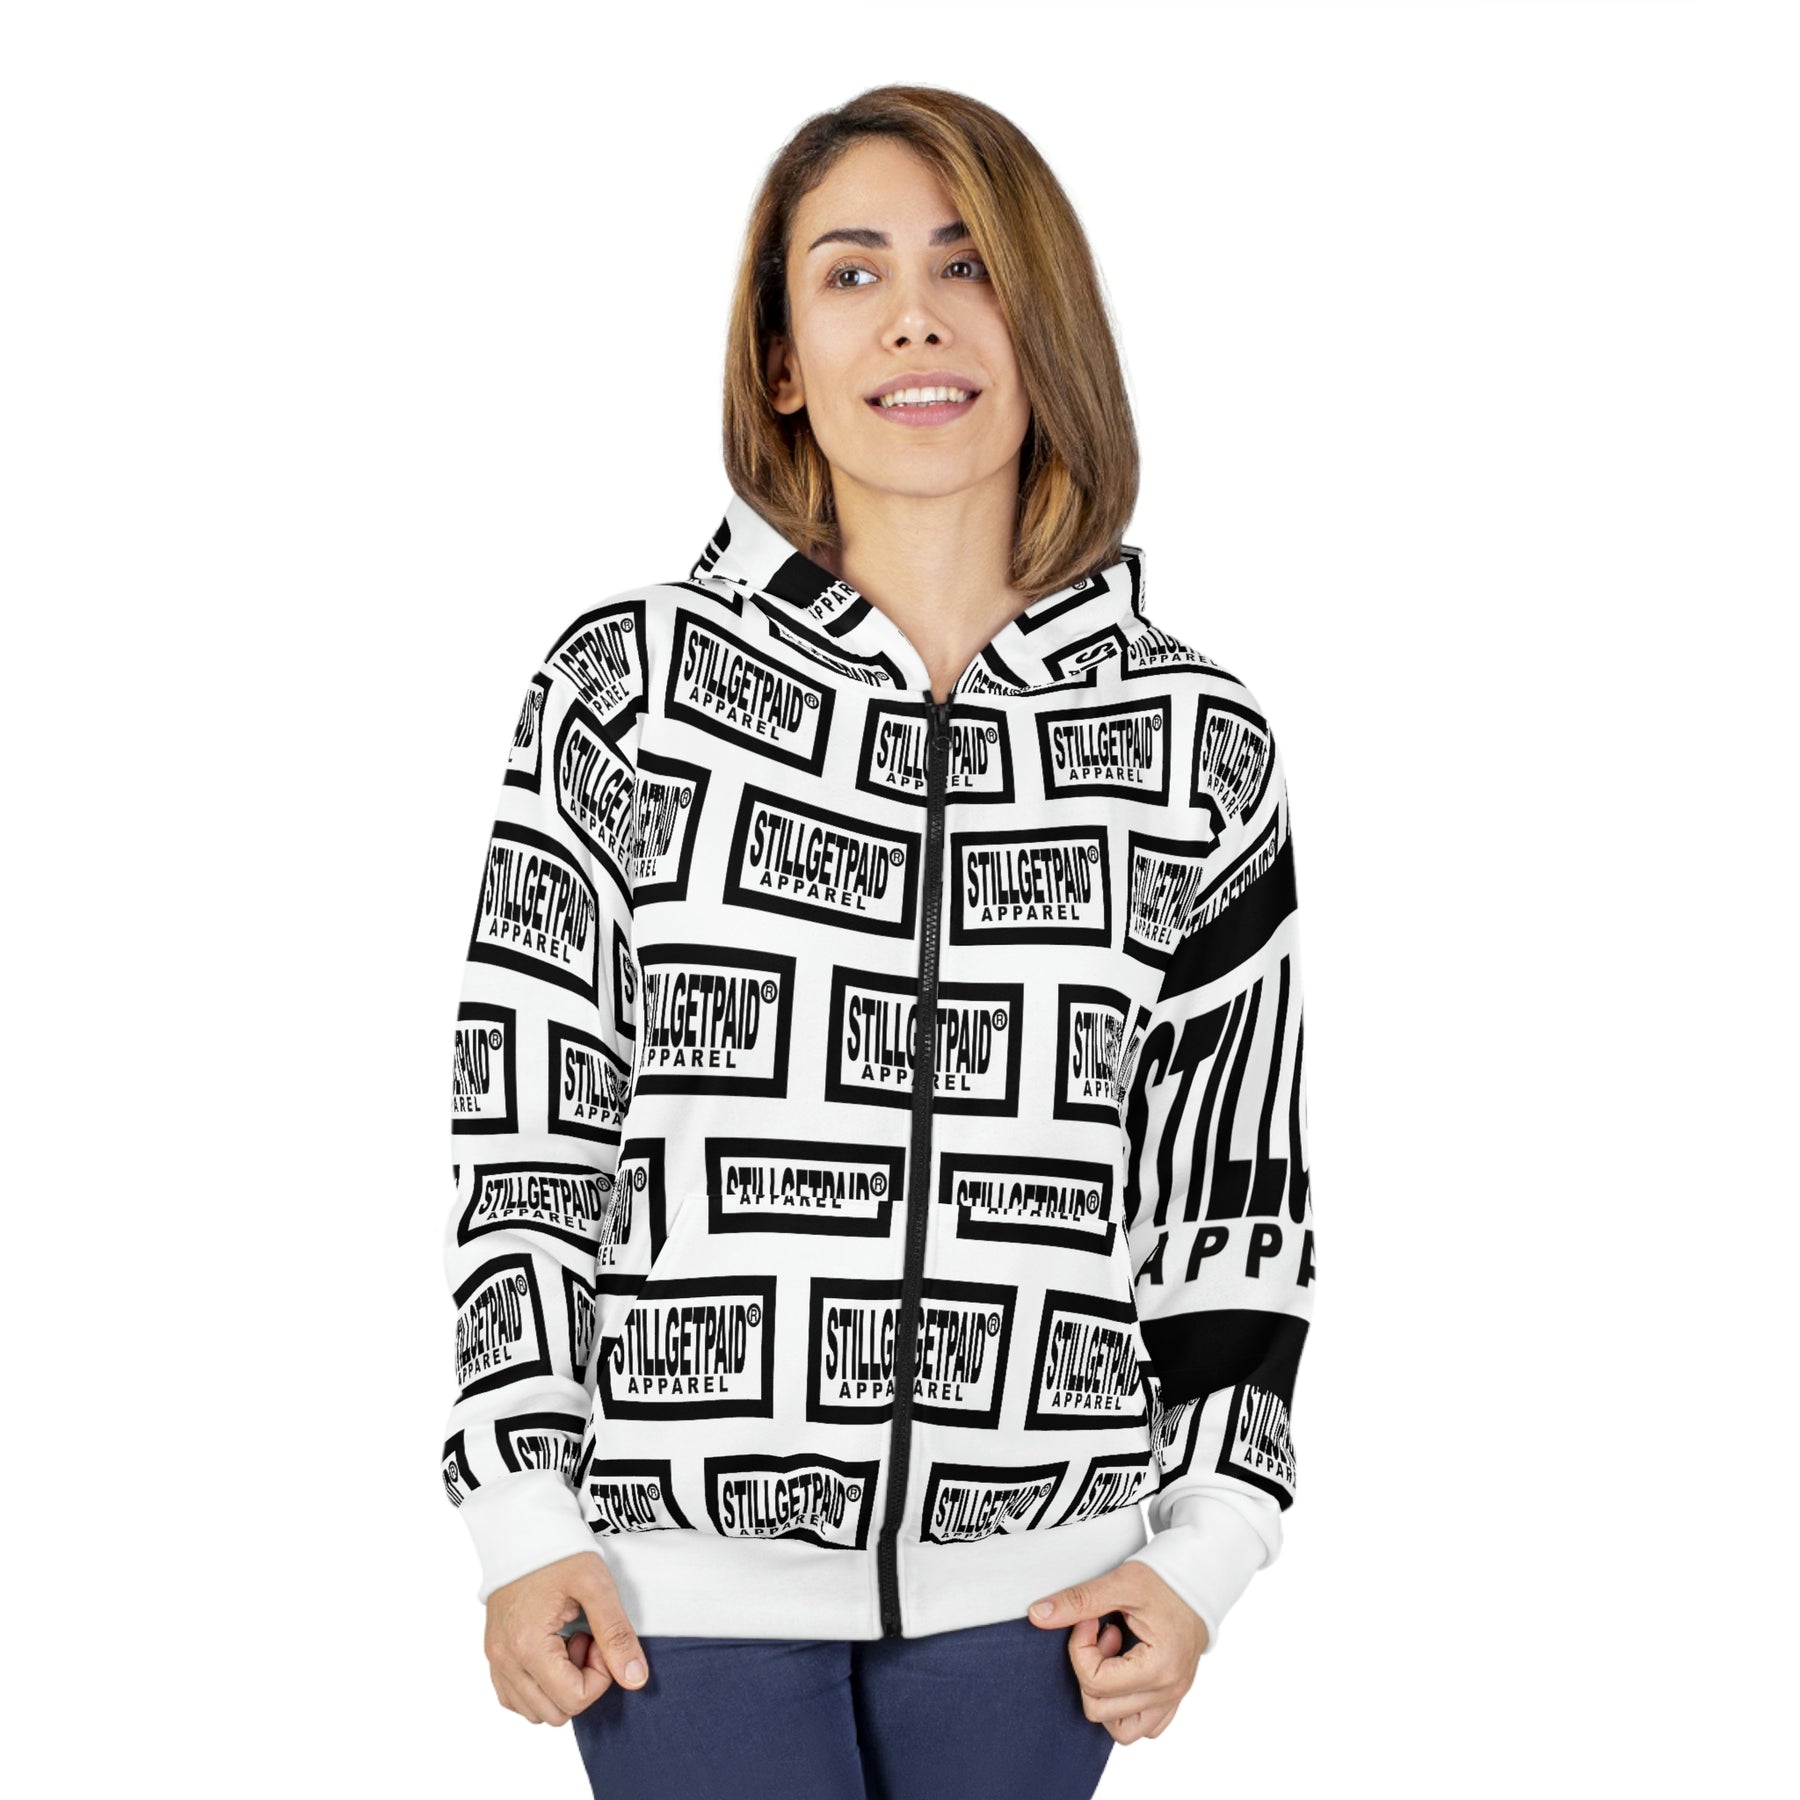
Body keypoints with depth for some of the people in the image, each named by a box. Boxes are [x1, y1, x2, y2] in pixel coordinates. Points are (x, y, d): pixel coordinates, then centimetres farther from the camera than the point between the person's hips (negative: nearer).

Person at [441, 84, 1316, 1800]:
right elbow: (522, 1123, 0)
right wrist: (525, 1519, -2)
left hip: (1031, 1578, 2)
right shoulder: (627, 684, -3)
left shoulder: (1202, 743, 1)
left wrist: (1204, 1550, 3)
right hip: (687, 1568, -1)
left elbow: (1240, 1179, 7)